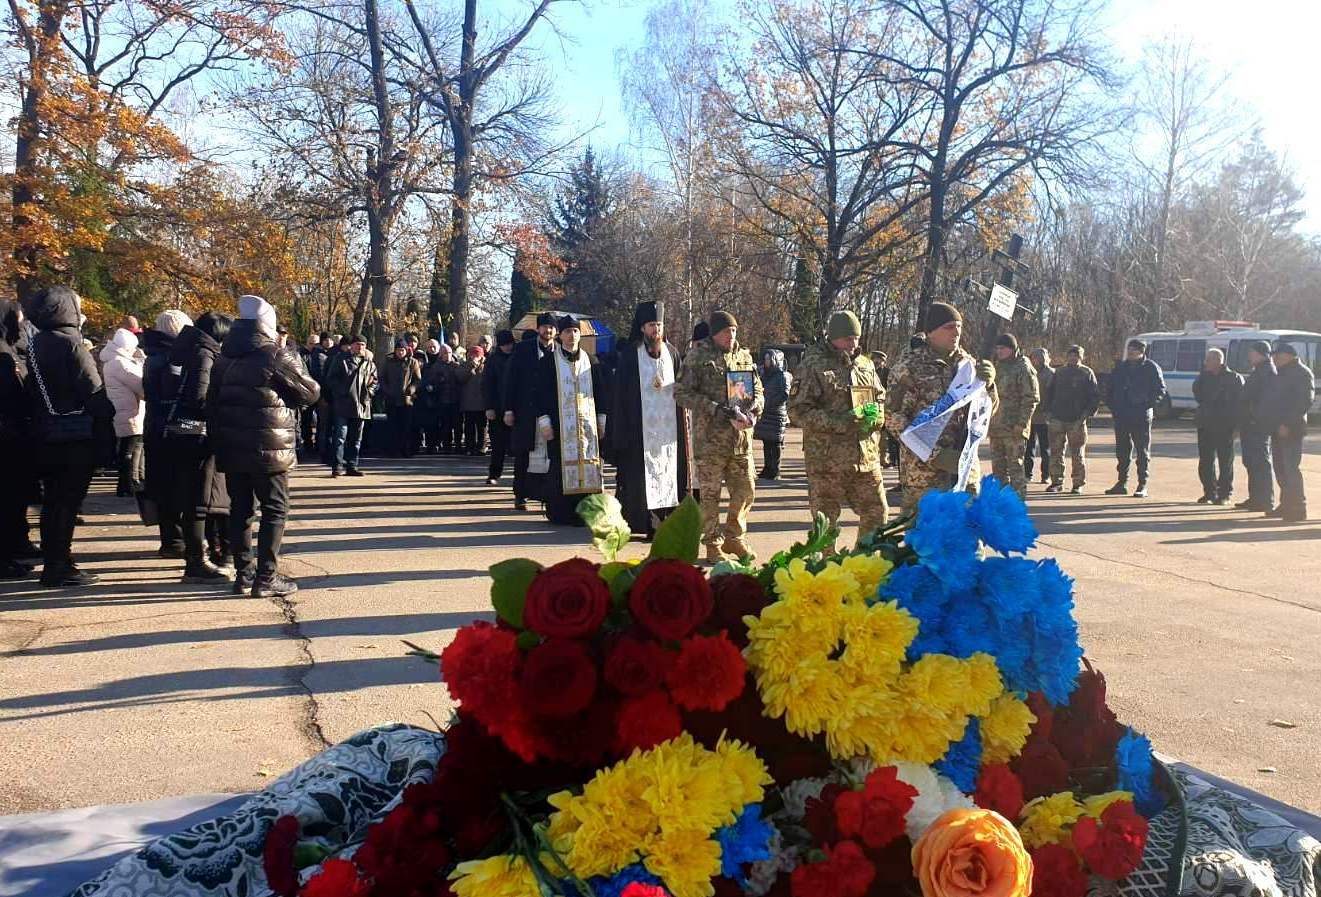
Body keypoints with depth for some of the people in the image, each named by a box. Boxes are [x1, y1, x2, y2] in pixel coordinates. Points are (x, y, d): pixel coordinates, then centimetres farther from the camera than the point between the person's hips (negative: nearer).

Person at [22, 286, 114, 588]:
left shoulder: (35, 345, 10)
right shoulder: (70, 343, -13)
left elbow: (30, 392, 13)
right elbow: (93, 390, -18)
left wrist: (39, 419, 17)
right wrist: (109, 414, -4)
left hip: (44, 436, 8)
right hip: (75, 437, -8)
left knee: (52, 501, 14)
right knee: (67, 502, -3)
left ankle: (52, 564, 21)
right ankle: (60, 568, 0)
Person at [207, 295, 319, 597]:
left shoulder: (224, 358, 9)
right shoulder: (275, 356, -11)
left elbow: (212, 402, 13)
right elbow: (311, 392, -6)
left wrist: (218, 441, 17)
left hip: (231, 448, 6)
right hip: (268, 449, -6)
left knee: (240, 508, 13)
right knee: (275, 510, 1)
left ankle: (243, 572, 17)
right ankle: (267, 577, -3)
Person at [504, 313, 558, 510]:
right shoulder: (523, 349, 3)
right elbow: (511, 380, 1)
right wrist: (508, 409, -4)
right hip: (525, 411, 0)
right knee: (522, 455, 4)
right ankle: (520, 496, 12)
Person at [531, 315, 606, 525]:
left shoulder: (589, 362, 12)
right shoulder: (548, 361, 2)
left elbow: (599, 392, 15)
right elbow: (541, 393, -1)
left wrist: (602, 419, 8)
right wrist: (544, 421, -9)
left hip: (587, 425, 3)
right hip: (560, 426, -3)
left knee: (587, 466, -1)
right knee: (561, 469, -5)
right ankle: (560, 513, 2)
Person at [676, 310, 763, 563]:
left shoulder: (744, 356, 12)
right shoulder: (698, 357, -4)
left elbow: (758, 390, 19)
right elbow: (682, 393, -10)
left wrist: (752, 411, -4)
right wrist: (718, 410, -17)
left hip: (741, 437, 5)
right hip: (709, 437, -5)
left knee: (746, 490, 8)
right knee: (710, 493, 3)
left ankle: (734, 537, 25)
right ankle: (713, 545, 14)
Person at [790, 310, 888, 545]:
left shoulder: (865, 364, 14)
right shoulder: (813, 365, -5)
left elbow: (881, 399, 22)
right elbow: (798, 408, -11)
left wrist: (875, 416, -2)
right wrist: (835, 422, -20)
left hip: (866, 456, 6)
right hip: (827, 458, -6)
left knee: (877, 512, 11)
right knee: (825, 518, 3)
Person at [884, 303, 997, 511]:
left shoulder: (967, 363, 10)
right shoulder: (910, 366, -7)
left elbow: (988, 411, 15)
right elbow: (894, 418, -12)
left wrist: (988, 384, -8)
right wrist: (935, 455, -18)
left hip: (965, 468, 6)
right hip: (924, 472, -5)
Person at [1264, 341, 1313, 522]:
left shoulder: (1302, 373, -9)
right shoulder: (1282, 373, 19)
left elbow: (1305, 402, -18)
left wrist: (1288, 424, -22)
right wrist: (1274, 423, 12)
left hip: (1291, 430, -9)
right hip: (1278, 428, 9)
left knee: (1291, 468, -9)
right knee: (1280, 467, 12)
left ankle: (1298, 509, -5)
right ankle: (1286, 504, 20)